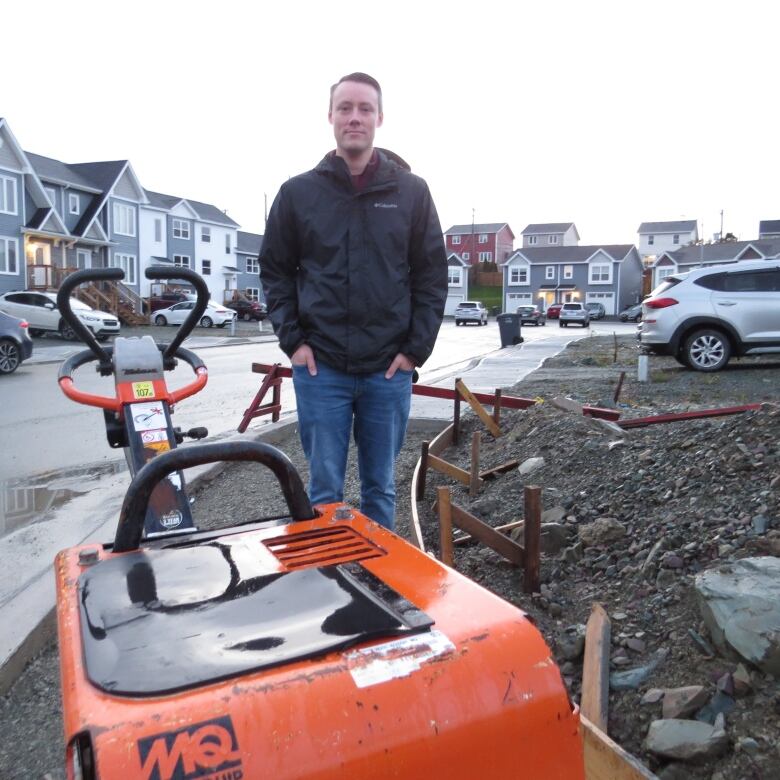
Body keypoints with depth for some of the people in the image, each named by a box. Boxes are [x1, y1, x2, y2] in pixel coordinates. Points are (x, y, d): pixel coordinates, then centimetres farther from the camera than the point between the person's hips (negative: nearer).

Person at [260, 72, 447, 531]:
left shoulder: (411, 192, 4)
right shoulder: (298, 192, 4)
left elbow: (432, 276, 4)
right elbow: (276, 271, 8)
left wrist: (416, 349, -3)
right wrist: (292, 340, -2)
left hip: (389, 368, 1)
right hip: (320, 367, 0)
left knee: (381, 488, 12)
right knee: (325, 490, 7)